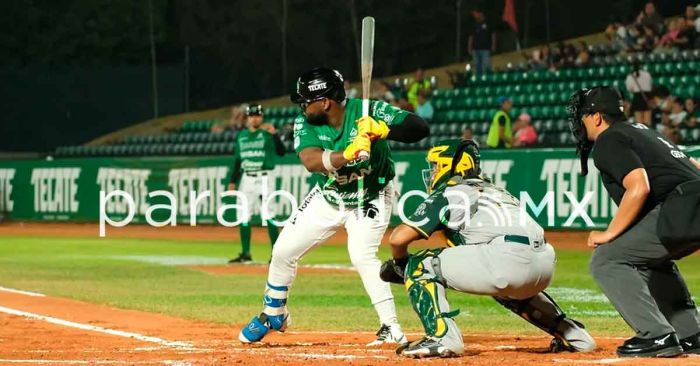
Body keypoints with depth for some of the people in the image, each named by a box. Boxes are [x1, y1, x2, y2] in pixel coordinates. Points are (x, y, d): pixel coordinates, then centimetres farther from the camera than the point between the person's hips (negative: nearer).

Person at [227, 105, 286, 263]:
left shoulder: (267, 134, -4)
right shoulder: (241, 136, 13)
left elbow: (281, 152, -17)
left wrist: (274, 134, -30)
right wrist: (233, 181, 13)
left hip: (264, 178, -6)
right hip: (246, 178, 6)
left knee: (268, 215, -11)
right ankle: (245, 253, 16)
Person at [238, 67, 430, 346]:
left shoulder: (369, 112, -25)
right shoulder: (304, 124, -17)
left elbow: (420, 127, -32)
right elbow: (311, 161, -35)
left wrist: (384, 130, -50)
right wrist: (349, 154, -52)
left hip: (369, 200, -4)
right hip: (326, 198, 4)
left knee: (362, 256, -26)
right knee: (283, 250, 6)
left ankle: (391, 330, -22)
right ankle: (273, 315, 31)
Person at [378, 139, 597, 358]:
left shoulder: (446, 195, 12)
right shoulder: (497, 191, 34)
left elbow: (398, 238, 5)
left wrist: (399, 263, 27)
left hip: (507, 261, -8)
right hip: (545, 268, 8)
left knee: (419, 265, 6)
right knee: (504, 287, 41)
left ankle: (442, 337, -11)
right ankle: (573, 335, 34)